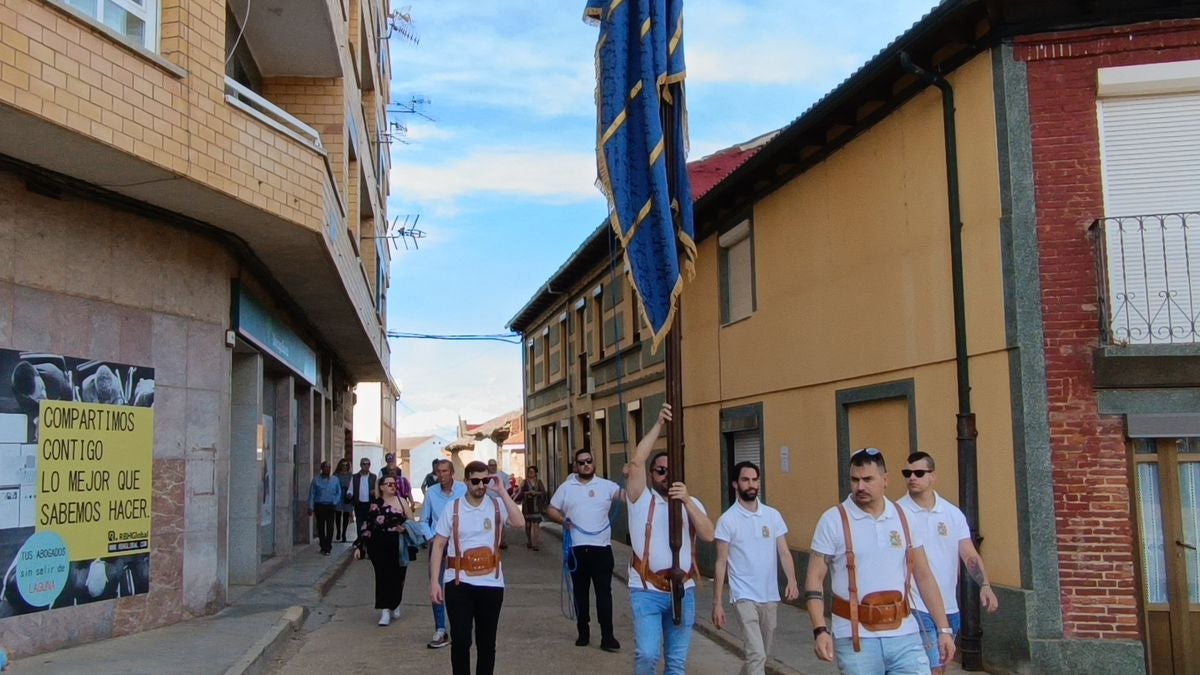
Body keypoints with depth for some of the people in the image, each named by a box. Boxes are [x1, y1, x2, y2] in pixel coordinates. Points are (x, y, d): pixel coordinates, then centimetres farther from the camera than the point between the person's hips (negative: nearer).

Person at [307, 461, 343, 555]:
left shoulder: (335, 480, 5)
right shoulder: (316, 479, 1)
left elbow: (339, 492, 11)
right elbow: (312, 494, 0)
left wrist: (335, 502, -3)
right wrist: (310, 507, -4)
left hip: (330, 506, 0)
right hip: (319, 506, 0)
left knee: (330, 527, -5)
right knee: (320, 527, 7)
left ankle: (327, 548, 0)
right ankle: (323, 547, 19)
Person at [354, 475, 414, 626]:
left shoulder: (401, 501, 5)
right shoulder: (375, 505, 6)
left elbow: (411, 522, 6)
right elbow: (367, 526, 7)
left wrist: (404, 528, -15)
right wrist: (359, 546, 4)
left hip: (397, 546, 0)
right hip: (379, 546, 0)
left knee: (397, 576, 6)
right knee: (383, 576, -5)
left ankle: (395, 605, 27)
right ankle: (385, 610, -2)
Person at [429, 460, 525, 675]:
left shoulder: (497, 505, 0)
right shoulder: (452, 508, 0)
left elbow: (520, 523, -18)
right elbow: (439, 545, 1)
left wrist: (501, 491, -16)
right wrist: (434, 581, -5)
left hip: (491, 583, 1)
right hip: (459, 582, -1)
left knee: (487, 642, 11)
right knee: (460, 640, -1)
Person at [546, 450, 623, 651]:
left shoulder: (606, 485, 1)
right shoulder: (566, 487, 6)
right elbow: (551, 510, 10)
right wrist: (561, 520, -10)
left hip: (601, 547, -2)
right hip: (576, 548, 2)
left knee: (604, 591, 0)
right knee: (580, 591, 11)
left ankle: (607, 636, 2)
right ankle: (583, 632, 23)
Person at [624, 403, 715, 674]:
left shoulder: (692, 504, 7)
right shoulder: (641, 499, -1)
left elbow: (708, 535, -10)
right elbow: (636, 462, -17)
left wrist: (687, 501, -23)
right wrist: (659, 424, -21)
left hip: (683, 591, 3)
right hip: (646, 592, -3)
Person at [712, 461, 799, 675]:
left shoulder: (773, 515, 3)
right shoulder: (727, 520, -8)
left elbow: (783, 551, 0)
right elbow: (721, 563, -6)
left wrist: (792, 580, -19)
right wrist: (717, 603, -8)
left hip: (770, 597, 5)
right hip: (745, 597, -5)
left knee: (761, 654, 17)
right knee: (756, 655, -15)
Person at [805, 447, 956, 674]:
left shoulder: (904, 518, 6)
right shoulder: (833, 520, -5)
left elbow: (924, 577, 11)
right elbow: (814, 579, -5)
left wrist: (943, 629, 6)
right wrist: (820, 630, -16)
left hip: (904, 634, 3)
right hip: (856, 639, -3)